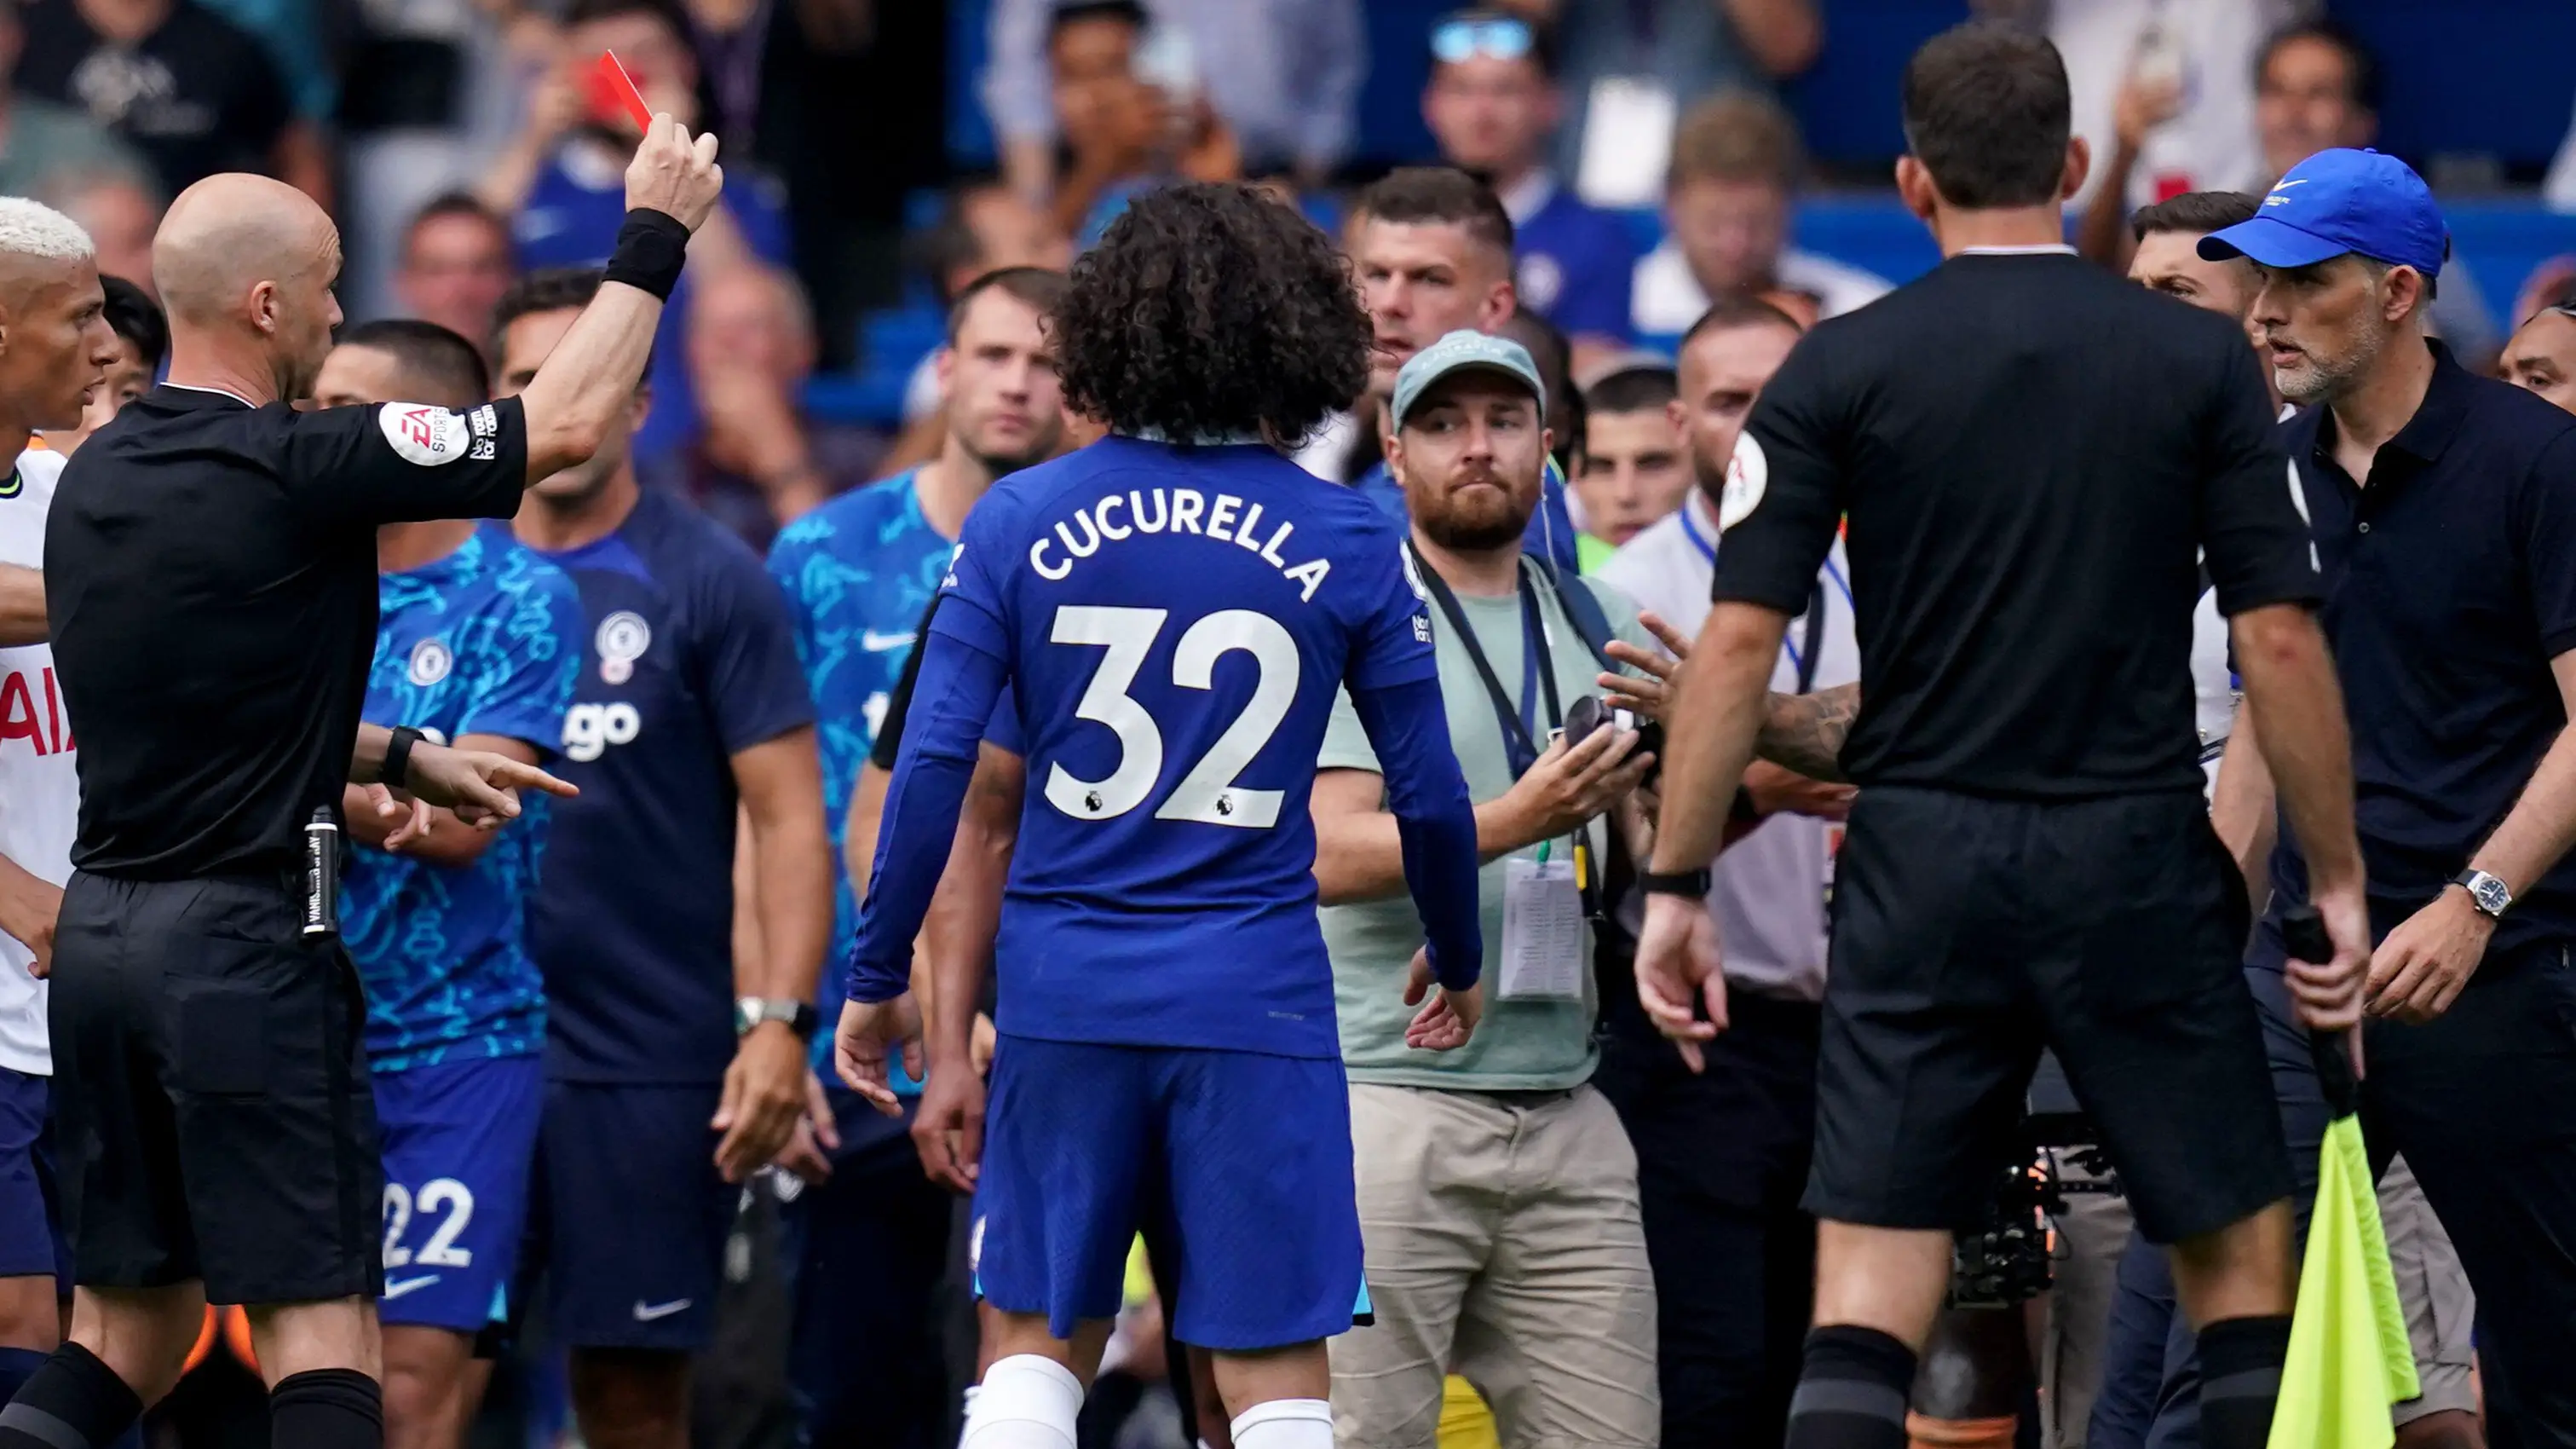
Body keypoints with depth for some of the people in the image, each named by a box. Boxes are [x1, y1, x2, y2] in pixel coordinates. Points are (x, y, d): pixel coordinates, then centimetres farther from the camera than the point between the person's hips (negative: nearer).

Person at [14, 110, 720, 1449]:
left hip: (100, 932, 7)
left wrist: (405, 761, 26)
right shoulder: (297, 470, -14)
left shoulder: (94, 480, 9)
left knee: (130, 1324, 11)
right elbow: (568, 422, -7)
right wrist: (653, 238, 6)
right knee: (318, 1322, -4)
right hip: (247, 937, -7)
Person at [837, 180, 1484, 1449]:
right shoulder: (1345, 544, -1)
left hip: (1064, 995, 1)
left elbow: (932, 767, -4)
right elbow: (1428, 797, 3)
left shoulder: (1022, 522, 0)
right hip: (1257, 999, -1)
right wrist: (1457, 962, 21)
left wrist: (877, 979, 5)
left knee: (1035, 1343, 12)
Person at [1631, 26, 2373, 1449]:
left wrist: (1674, 884, 2)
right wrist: (2337, 879, 5)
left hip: (1921, 856, 1)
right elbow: (2279, 640, -3)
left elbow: (1738, 639, -4)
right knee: (2242, 1258, 10)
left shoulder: (1841, 368, 1)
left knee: (1867, 1289, 0)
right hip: (2138, 854, 0)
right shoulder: (2197, 358, 1)